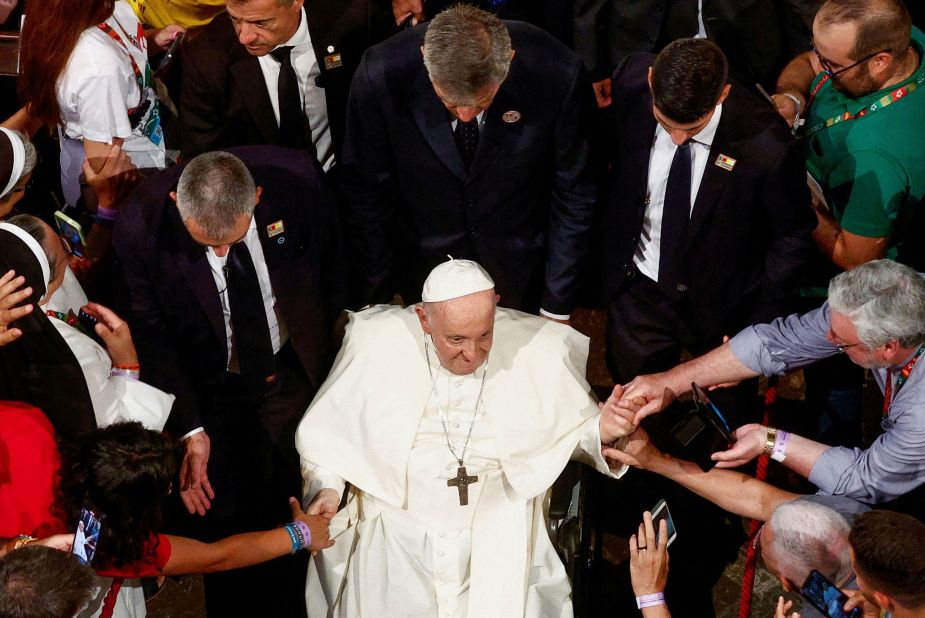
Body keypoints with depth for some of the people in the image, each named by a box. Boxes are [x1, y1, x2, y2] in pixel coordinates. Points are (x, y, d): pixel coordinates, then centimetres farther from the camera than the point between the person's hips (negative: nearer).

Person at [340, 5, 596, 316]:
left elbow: (573, 196, -14)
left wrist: (557, 307, -8)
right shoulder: (379, 76, -27)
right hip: (425, 265, 1)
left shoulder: (560, 75, -27)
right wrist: (371, 301, -4)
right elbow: (367, 194, -12)